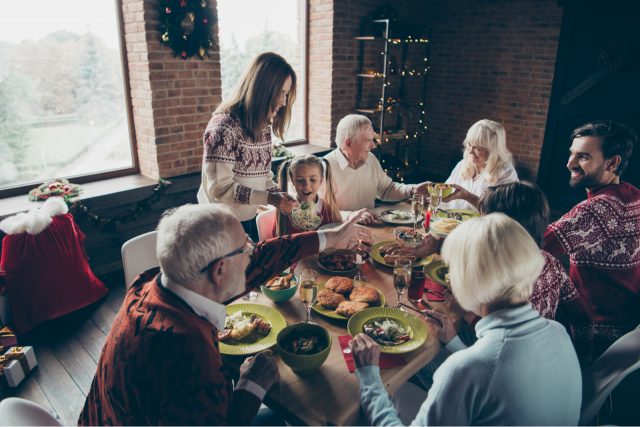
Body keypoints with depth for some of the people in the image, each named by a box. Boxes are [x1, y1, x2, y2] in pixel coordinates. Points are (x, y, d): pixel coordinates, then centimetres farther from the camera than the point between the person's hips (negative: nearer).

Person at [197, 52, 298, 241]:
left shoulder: (263, 125, 5)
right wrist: (269, 199, -25)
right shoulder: (224, 126, -21)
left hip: (250, 220, 8)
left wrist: (278, 196, -8)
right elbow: (220, 188, -23)